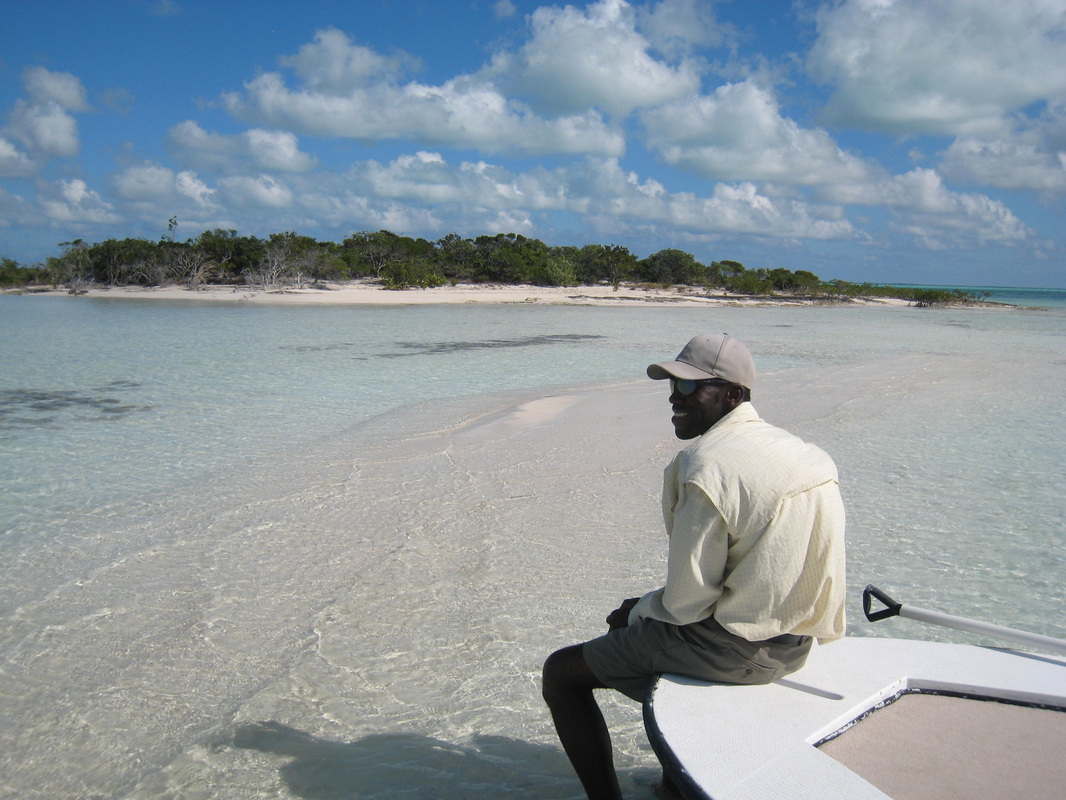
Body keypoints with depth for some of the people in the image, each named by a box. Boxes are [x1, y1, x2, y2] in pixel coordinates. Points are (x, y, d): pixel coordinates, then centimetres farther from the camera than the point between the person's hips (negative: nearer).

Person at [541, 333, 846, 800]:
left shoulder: (706, 467, -22)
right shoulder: (790, 446, 5)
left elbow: (687, 601, -20)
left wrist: (637, 611, 2)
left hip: (733, 649, -9)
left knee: (561, 673, 2)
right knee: (638, 618, 33)